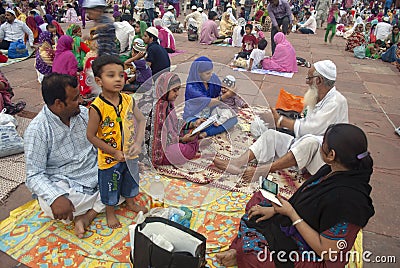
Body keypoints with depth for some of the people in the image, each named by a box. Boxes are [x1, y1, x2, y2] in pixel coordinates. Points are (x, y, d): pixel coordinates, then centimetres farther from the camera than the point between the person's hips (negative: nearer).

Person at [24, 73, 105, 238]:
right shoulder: (37, 130, -16)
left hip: (96, 173, 5)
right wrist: (55, 198, -35)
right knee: (51, 207, -33)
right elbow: (34, 175, -16)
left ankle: (87, 215, -15)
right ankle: (100, 204, -6)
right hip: (66, 185, -5)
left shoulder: (84, 113, -1)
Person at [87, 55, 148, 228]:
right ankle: (110, 212, 44)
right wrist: (114, 152, -18)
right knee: (110, 186, 18)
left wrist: (138, 143, -14)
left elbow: (141, 120, 0)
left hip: (130, 154, 5)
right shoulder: (97, 108, -24)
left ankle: (130, 203, 55)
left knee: (131, 180, 27)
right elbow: (91, 136, -18)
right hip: (109, 158, -4)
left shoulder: (128, 100, -10)